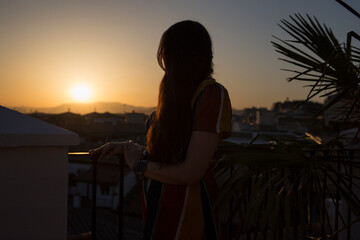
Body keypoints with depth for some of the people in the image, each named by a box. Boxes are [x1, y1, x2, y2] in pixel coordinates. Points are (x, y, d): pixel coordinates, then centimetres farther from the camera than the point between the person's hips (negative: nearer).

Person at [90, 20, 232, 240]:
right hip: (159, 207, 7)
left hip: (186, 212, -7)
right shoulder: (180, 94, 8)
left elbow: (190, 172, -20)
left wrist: (139, 165, -8)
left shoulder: (212, 94, -16)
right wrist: (128, 147, 12)